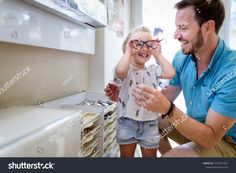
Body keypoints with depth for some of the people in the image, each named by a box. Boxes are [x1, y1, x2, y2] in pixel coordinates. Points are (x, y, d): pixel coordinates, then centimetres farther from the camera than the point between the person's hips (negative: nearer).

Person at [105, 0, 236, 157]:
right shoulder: (181, 58, -8)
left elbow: (210, 138, -29)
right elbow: (166, 97, 0)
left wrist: (167, 109, -42)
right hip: (196, 126, 6)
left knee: (170, 155, -28)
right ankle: (169, 151, 20)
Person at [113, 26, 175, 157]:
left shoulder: (153, 70, 5)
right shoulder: (127, 70, -8)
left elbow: (170, 73, -10)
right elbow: (120, 71, -32)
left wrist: (158, 54, -3)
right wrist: (128, 52, -17)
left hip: (149, 122, 3)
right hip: (128, 121, -3)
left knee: (150, 155, 18)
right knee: (126, 154, 16)